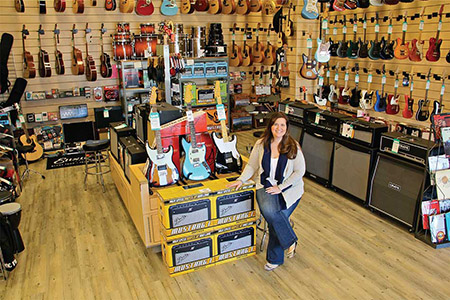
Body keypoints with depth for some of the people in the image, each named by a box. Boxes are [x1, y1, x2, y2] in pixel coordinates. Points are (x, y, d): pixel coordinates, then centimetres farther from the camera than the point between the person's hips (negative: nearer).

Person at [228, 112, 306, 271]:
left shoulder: (293, 146, -5)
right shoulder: (261, 144, 3)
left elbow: (300, 171, -5)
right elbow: (252, 166, 11)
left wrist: (280, 187, -12)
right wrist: (241, 180, -4)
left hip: (289, 188, -1)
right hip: (266, 185, 2)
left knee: (276, 218, -20)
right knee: (268, 210, -28)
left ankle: (275, 258, 6)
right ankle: (291, 241, -2)